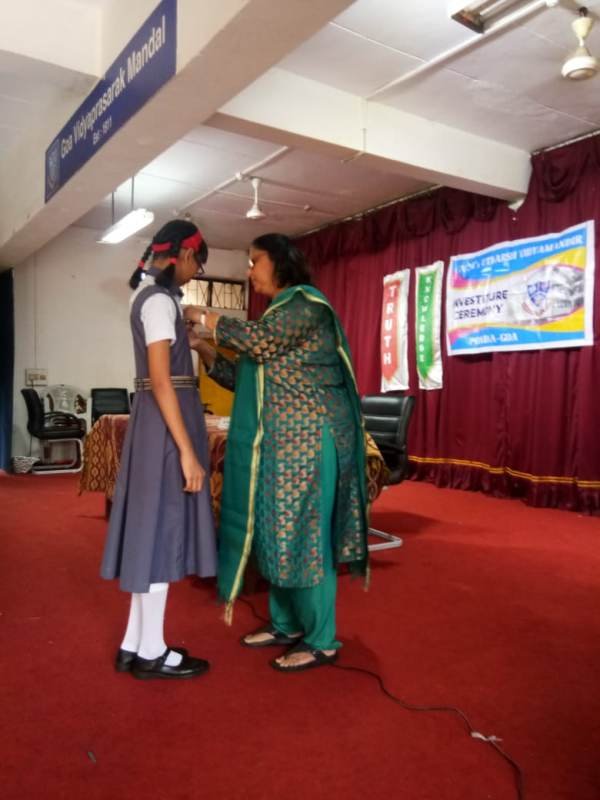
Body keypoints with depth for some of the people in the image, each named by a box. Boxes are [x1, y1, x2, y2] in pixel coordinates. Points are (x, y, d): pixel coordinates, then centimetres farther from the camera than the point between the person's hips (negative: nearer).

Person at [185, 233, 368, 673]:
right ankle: (285, 624, 26)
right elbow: (245, 378, 17)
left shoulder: (305, 301, -7)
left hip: (306, 437, -9)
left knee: (303, 533, -5)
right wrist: (202, 348, 8)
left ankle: (323, 641, 8)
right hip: (279, 439, 9)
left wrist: (206, 317, -12)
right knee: (276, 531, 13)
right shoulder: (280, 312, 20)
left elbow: (261, 342, -25)